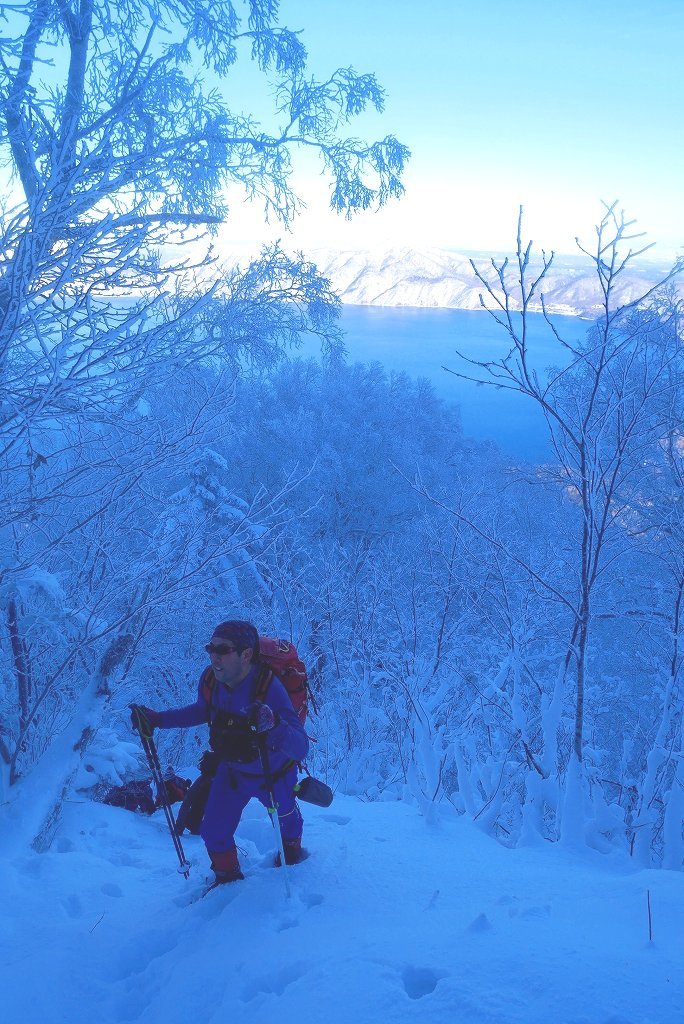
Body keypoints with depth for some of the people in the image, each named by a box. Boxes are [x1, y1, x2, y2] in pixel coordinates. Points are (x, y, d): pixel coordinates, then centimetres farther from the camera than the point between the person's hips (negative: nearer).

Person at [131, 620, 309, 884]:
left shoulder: (269, 688, -41)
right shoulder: (210, 680, -24)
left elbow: (301, 748, -45)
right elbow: (203, 711, 1)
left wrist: (274, 727, -64)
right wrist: (157, 719, -8)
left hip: (274, 774, -3)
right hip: (231, 770, 3)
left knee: (286, 819, 24)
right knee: (214, 832, 4)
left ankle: (292, 851, 60)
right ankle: (228, 877, 37)